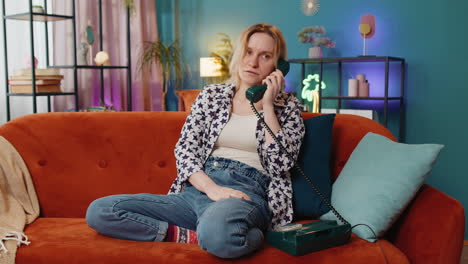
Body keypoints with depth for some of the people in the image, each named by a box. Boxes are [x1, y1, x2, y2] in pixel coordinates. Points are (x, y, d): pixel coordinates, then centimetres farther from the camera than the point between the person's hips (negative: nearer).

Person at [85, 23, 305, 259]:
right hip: (197, 189, 6)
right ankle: (199, 236, -16)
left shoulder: (288, 106, 10)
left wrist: (267, 105, -4)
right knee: (98, 211, -15)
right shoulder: (211, 95, 17)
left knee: (216, 230, -45)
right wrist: (211, 188, -12)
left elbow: (280, 166, -3)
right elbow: (185, 148, 7)